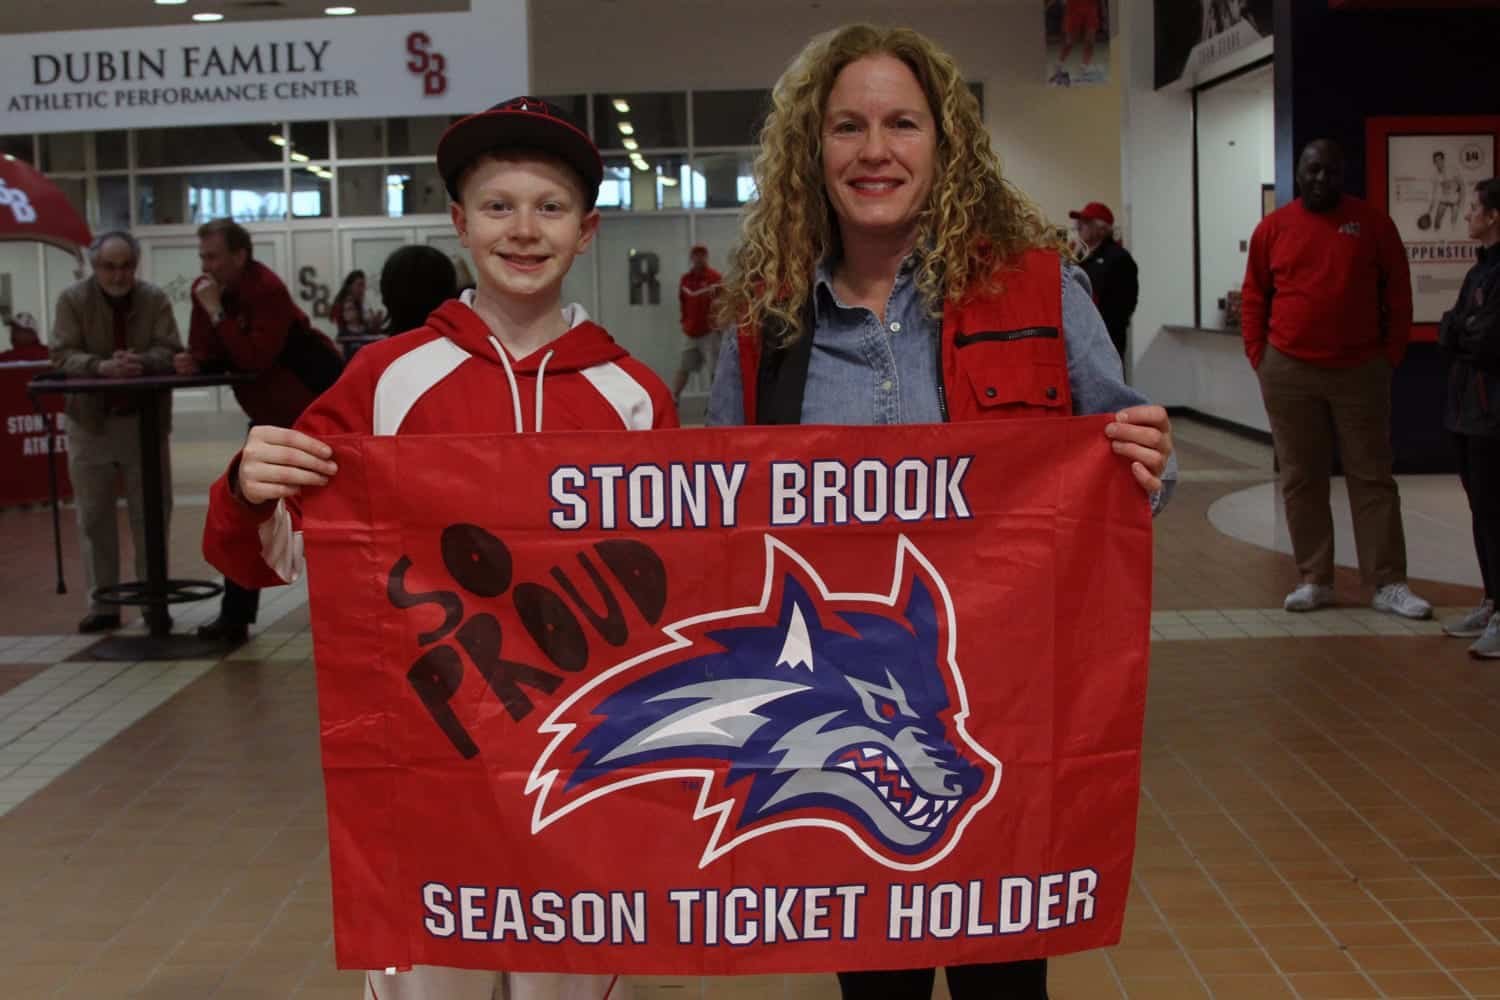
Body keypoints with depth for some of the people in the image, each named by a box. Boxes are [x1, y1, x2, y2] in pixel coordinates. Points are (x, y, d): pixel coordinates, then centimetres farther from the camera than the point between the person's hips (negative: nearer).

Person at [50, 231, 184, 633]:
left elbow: (169, 351, -9)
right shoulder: (72, 299, -4)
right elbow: (63, 355, -11)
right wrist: (102, 366, -30)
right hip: (90, 422, 0)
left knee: (151, 515, 5)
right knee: (95, 517, 5)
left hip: (145, 421, 0)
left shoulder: (155, 299, -2)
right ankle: (102, 604, 14)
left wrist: (140, 362, -30)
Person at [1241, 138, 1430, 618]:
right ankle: (1314, 580, 15)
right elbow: (1253, 298, 7)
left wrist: (1391, 354, -1)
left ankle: (1388, 584, 5)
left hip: (1361, 372, -1)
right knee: (1301, 480, 6)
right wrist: (1258, 357, 1)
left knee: (1372, 477, 2)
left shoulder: (1374, 224, 2)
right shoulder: (1272, 228, 4)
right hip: (1288, 373, 1)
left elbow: (1397, 295, 4)